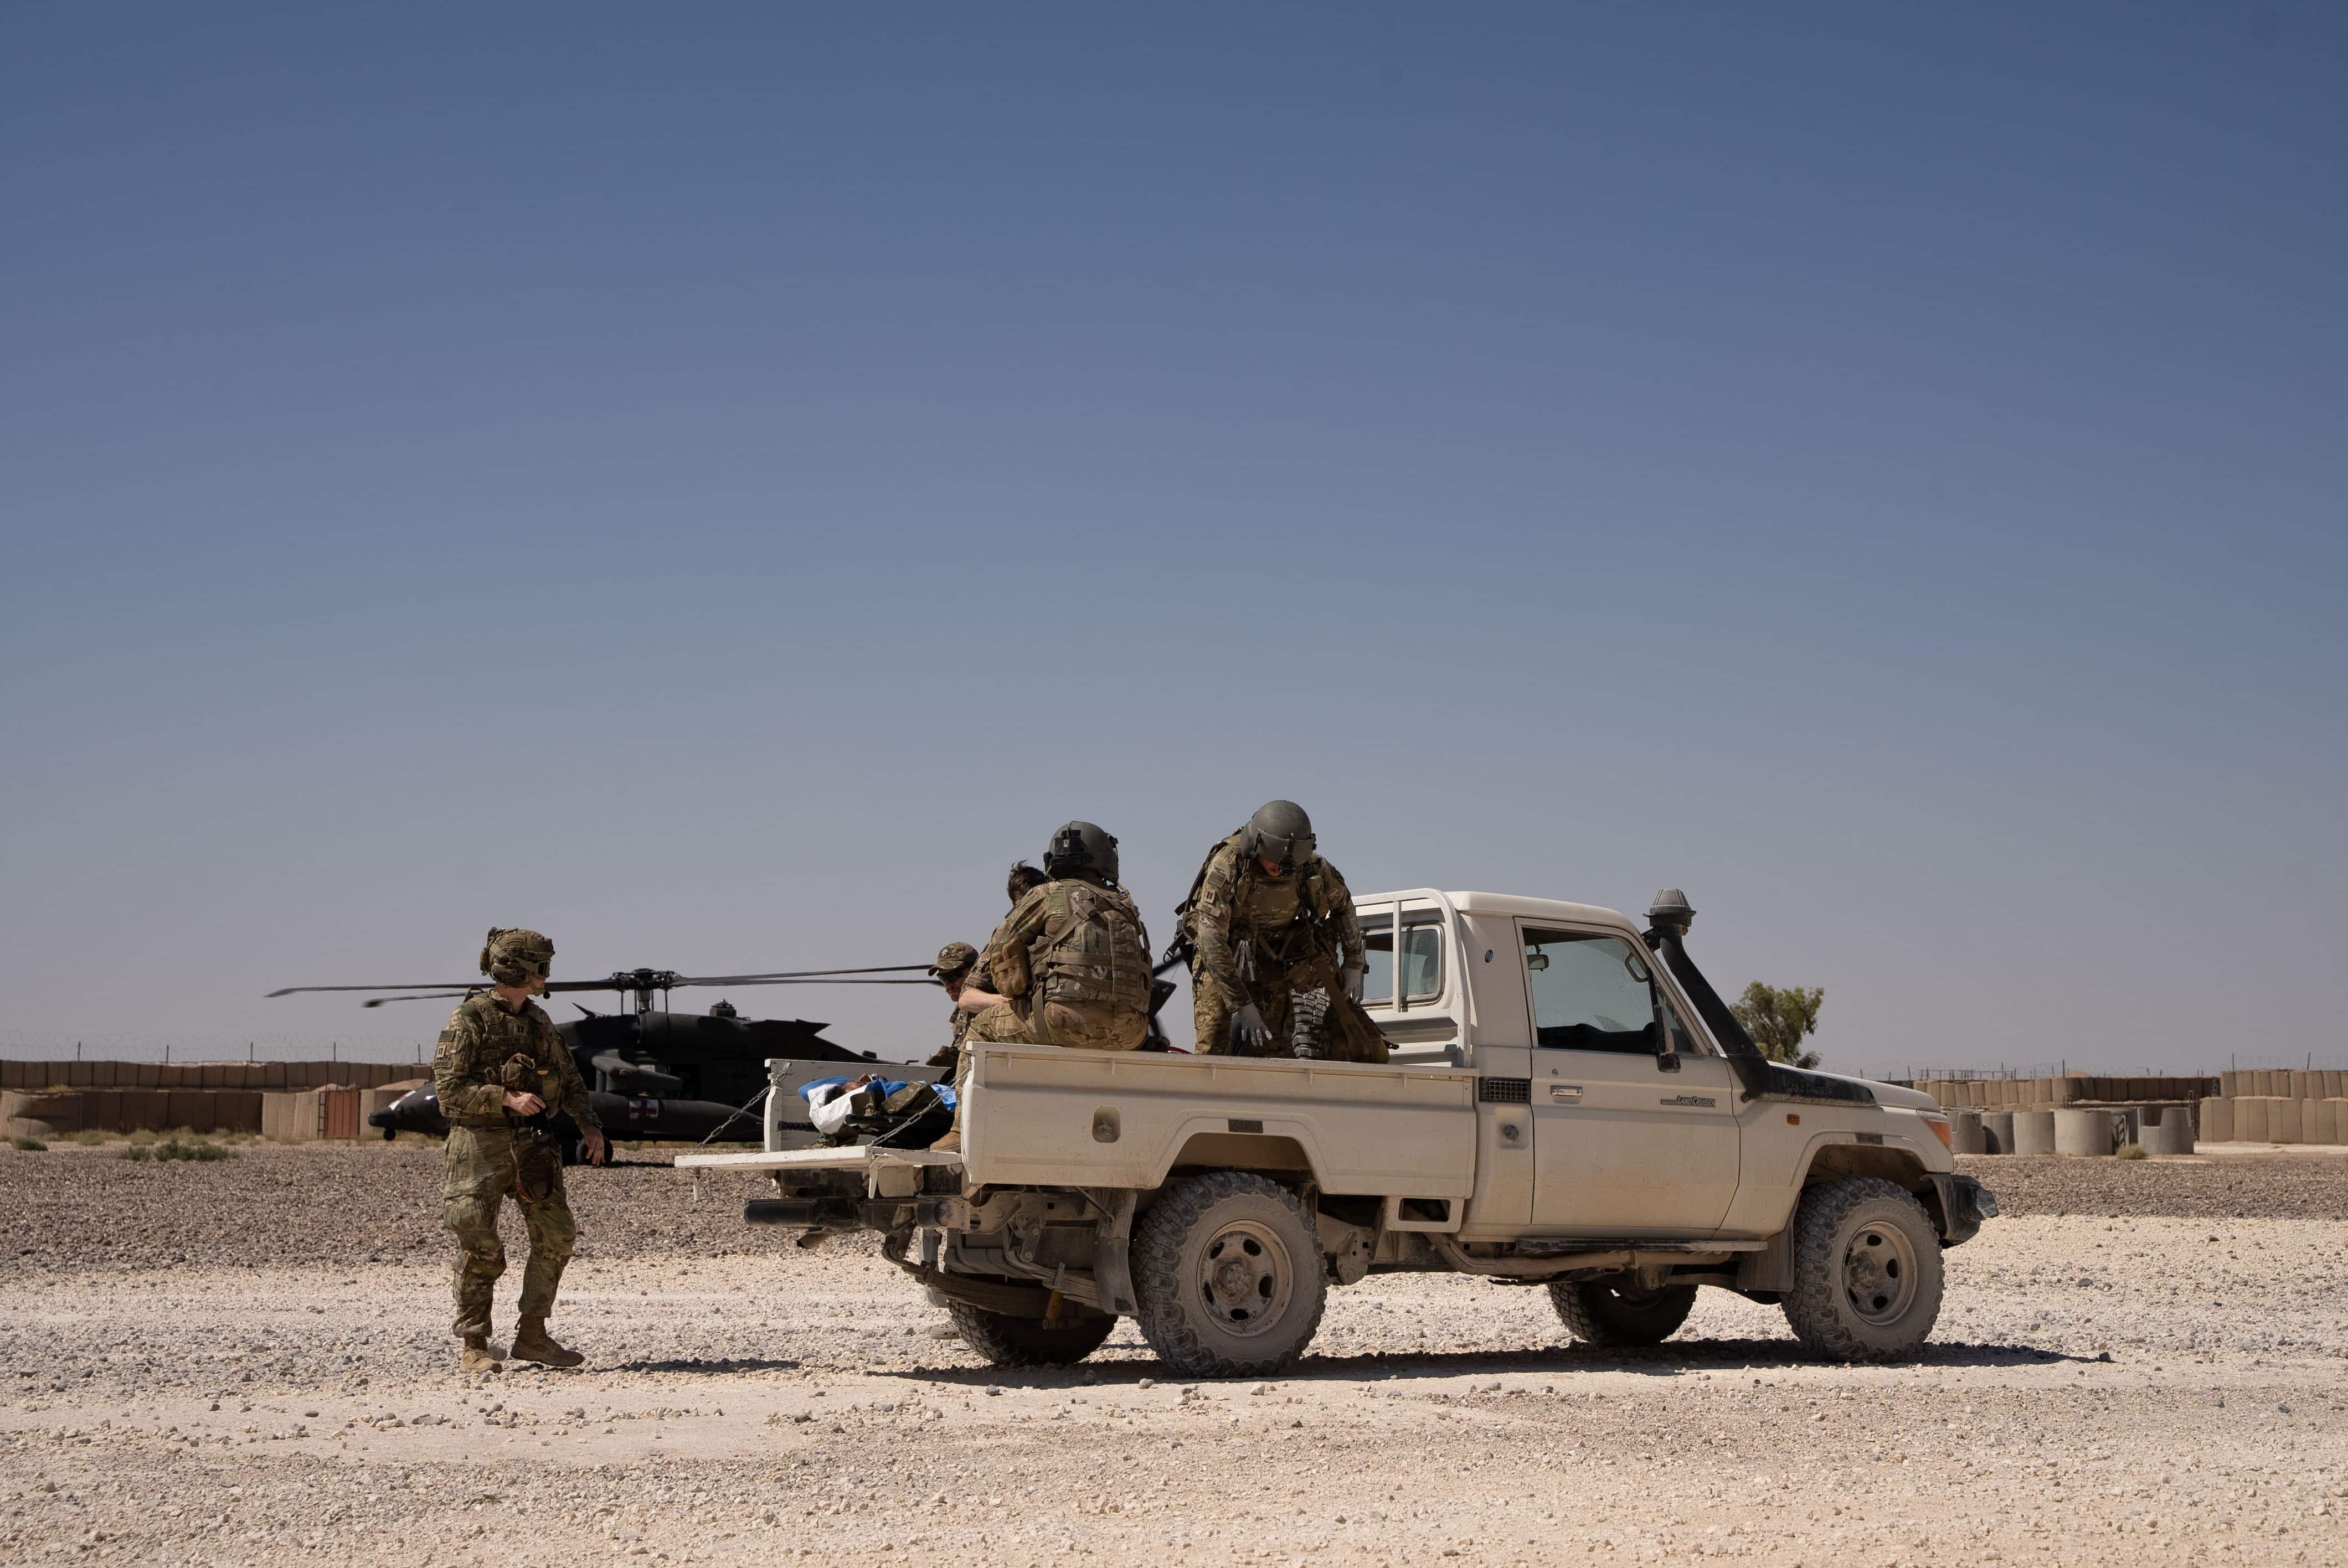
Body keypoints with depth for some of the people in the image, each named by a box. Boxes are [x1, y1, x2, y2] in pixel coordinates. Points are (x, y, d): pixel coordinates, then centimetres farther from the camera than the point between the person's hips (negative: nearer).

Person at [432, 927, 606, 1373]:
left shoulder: (538, 1021, 12)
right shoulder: (469, 1019, -9)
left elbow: (569, 1077, 21)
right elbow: (449, 1086, -14)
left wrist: (589, 1125, 8)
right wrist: (508, 1098, -22)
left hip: (530, 1142, 7)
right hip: (480, 1142, -7)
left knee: (556, 1236, 3)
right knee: (479, 1245, -5)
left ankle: (532, 1336, 12)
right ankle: (473, 1346, 3)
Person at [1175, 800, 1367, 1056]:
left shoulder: (1311, 867, -18)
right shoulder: (1226, 866, -31)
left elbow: (1342, 903, 4)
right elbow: (1213, 942, -31)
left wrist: (1354, 963, 6)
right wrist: (1242, 1005, -33)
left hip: (1270, 956, 3)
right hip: (1217, 956, -3)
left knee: (1275, 1049, -6)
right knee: (1213, 1046, -16)